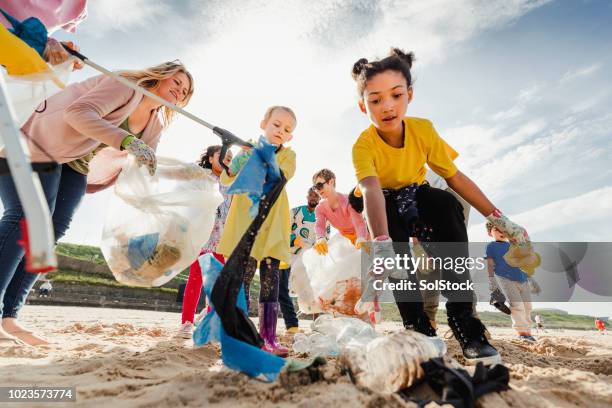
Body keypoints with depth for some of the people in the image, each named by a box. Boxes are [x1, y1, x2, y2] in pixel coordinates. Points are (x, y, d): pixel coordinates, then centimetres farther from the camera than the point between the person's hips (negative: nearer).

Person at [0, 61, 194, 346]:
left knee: (54, 228, -5)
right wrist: (128, 141, -41)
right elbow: (79, 112, -31)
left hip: (75, 164, 8)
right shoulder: (126, 83, -17)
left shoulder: (155, 124, 6)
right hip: (36, 143, -7)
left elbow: (144, 166, 5)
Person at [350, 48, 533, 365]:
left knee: (448, 205, -32)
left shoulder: (423, 129, -18)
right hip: (387, 209, -2)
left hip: (418, 199, 2)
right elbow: (371, 191, -48)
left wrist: (499, 219, -13)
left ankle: (465, 324, -26)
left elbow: (455, 177, -11)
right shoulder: (363, 146, -29)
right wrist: (381, 246, -65)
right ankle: (419, 328, -19)